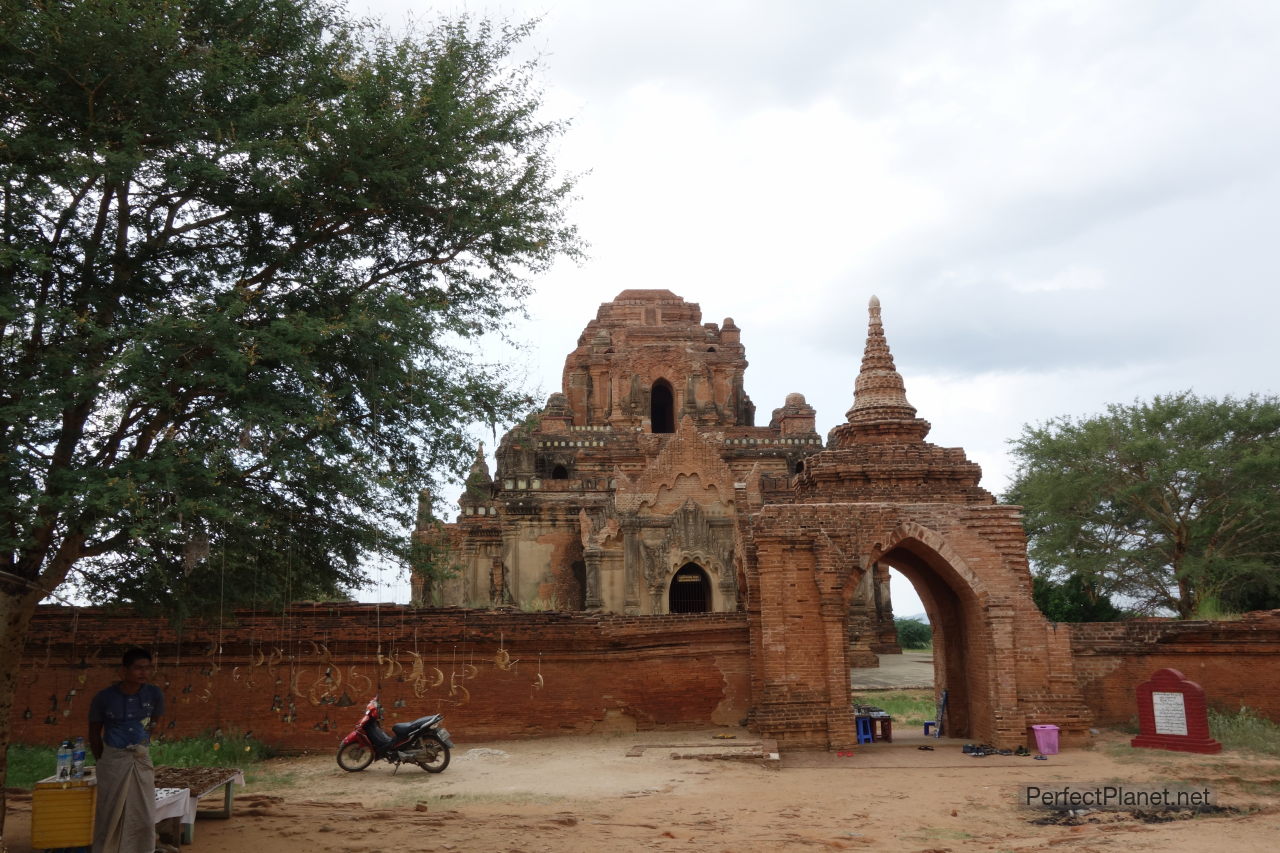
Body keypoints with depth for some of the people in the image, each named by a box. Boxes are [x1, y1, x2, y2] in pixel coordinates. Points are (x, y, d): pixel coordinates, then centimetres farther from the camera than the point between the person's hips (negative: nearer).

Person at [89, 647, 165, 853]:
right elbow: (94, 734, 2)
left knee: (144, 818, 2)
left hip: (142, 760, 2)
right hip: (113, 760, -2)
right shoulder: (104, 697, -12)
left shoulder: (155, 694, -7)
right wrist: (102, 761, 7)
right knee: (110, 815, 4)